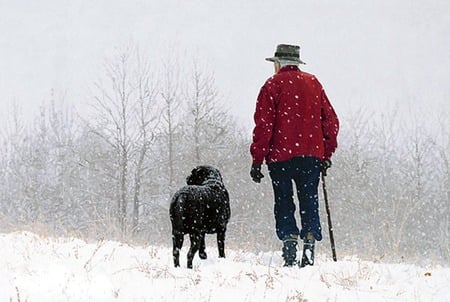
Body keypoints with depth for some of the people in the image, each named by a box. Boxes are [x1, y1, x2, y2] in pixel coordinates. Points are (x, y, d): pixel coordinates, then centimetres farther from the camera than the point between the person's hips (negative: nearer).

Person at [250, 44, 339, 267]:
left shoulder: (273, 85, -1)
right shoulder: (313, 83, 11)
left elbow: (264, 125, -7)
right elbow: (331, 121, 11)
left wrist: (257, 160, -4)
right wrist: (327, 153, 18)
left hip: (281, 156, -3)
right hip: (312, 154, 3)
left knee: (284, 203, 4)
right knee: (309, 201, 7)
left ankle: (289, 243, -9)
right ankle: (310, 240, -6)